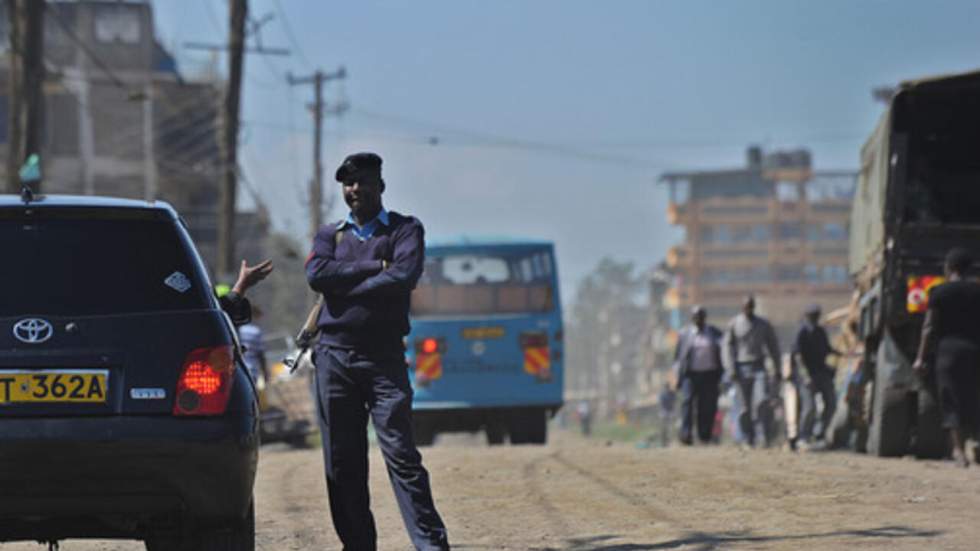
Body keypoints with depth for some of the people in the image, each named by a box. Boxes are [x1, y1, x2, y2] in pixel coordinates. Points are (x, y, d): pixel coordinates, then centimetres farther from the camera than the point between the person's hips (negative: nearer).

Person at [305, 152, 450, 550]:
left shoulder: (405, 230, 7)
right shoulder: (330, 235, 16)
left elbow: (405, 277, -12)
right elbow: (316, 275, -5)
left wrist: (344, 290, -8)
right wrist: (375, 269, -9)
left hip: (384, 356, -3)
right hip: (334, 356, 3)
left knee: (401, 455, -10)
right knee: (342, 462, 2)